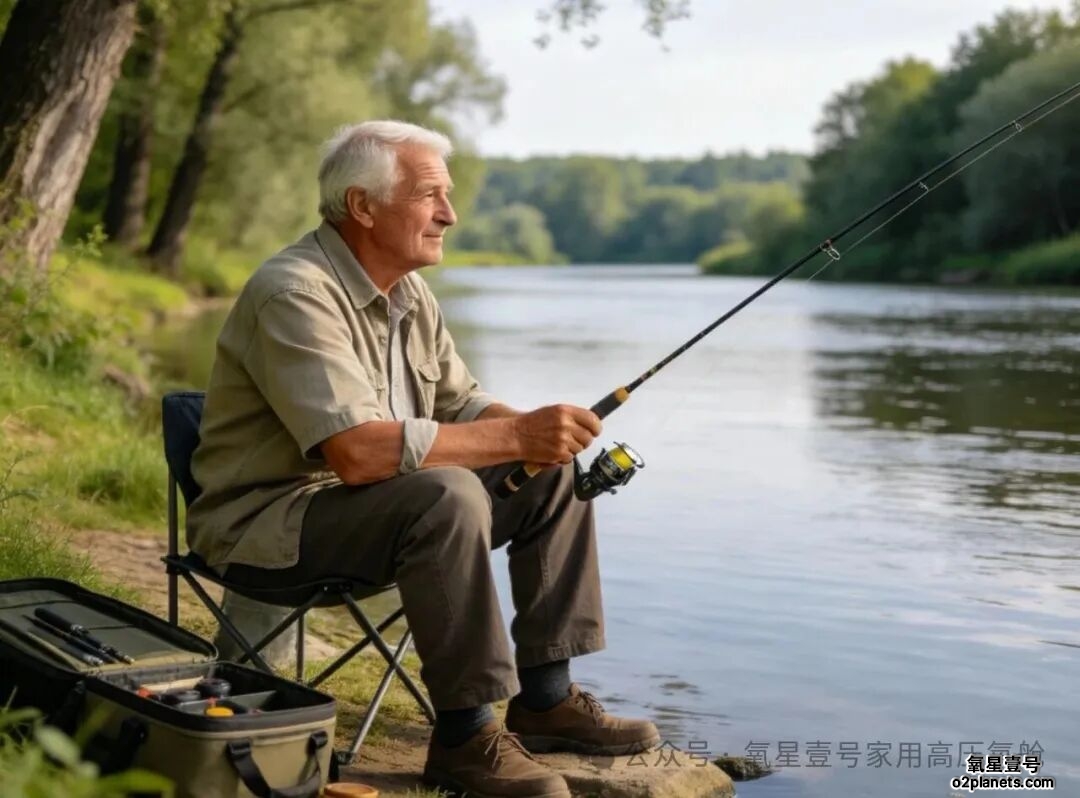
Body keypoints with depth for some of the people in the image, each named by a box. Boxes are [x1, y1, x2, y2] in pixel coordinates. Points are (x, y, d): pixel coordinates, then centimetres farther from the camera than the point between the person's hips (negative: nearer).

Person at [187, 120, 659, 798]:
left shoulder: (409, 291, 7)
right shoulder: (297, 294, -23)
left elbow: (464, 405, 11)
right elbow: (358, 451, -35)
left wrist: (541, 434, -12)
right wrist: (515, 436, -31)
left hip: (381, 506, 10)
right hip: (267, 522, -9)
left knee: (557, 475, 3)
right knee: (448, 498, -35)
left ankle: (546, 697, 6)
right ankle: (466, 737, -21)